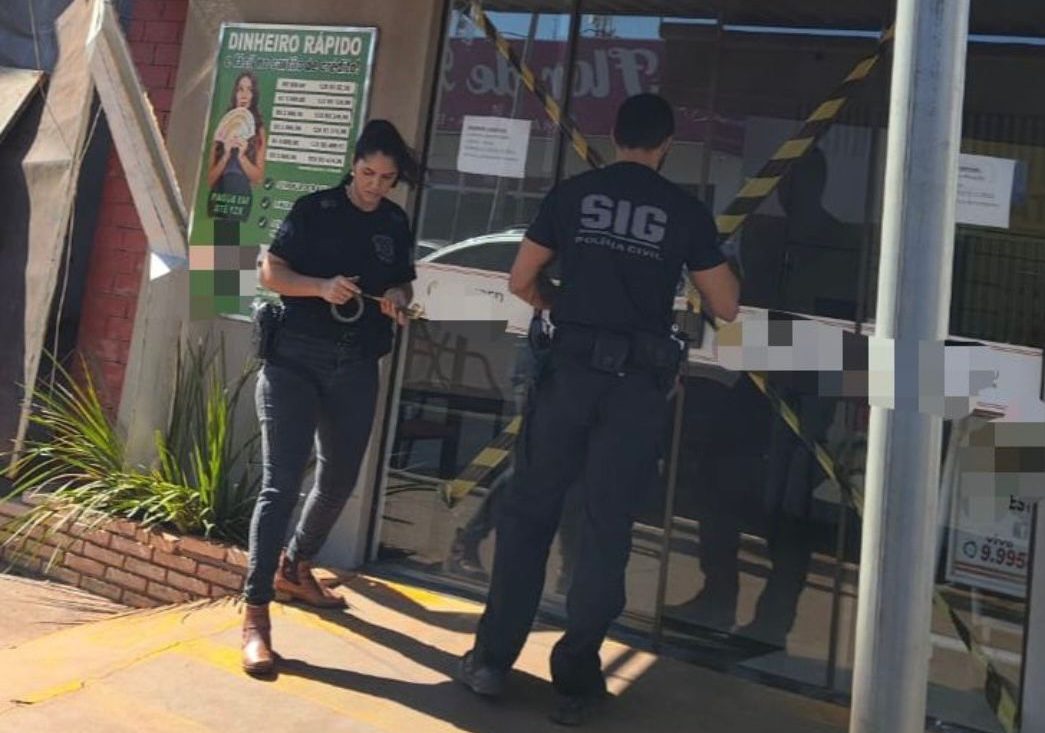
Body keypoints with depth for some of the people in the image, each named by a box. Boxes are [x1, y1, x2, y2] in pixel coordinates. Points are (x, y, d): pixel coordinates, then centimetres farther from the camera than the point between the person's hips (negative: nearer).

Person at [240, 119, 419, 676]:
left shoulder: (396, 224, 11)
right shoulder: (314, 210, -1)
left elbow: (404, 283, 20)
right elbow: (270, 272, -4)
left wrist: (398, 296, -4)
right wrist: (322, 287, -21)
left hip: (356, 366, 5)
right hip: (295, 358, -5)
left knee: (339, 479, 14)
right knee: (281, 482, -11)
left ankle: (294, 568, 37)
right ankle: (255, 613, -7)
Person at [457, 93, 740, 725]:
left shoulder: (573, 194, 6)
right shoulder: (687, 211, 4)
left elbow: (521, 281, 8)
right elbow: (726, 308, 8)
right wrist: (720, 256, 26)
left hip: (572, 368, 1)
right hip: (639, 382, 0)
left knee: (529, 512, 11)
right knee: (607, 530, 7)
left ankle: (493, 658, 17)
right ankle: (576, 677, 15)